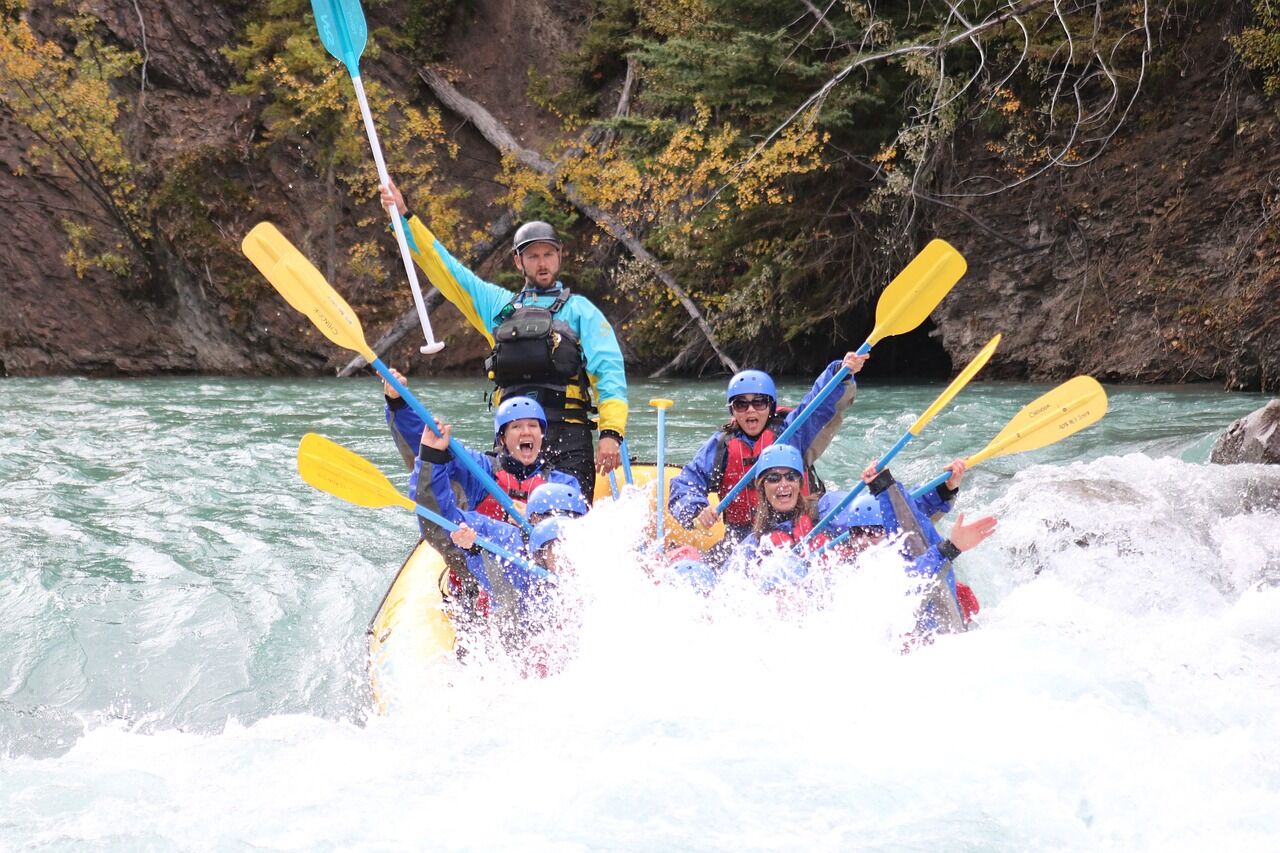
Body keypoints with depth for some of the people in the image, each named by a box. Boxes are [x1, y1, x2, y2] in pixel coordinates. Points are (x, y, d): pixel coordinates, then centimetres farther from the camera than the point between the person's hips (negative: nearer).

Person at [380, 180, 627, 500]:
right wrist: (404, 216, 20)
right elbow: (442, 266, 25)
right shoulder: (499, 304, 21)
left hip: (568, 437, -3)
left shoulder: (579, 310, 11)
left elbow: (609, 371, 0)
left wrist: (611, 433, -14)